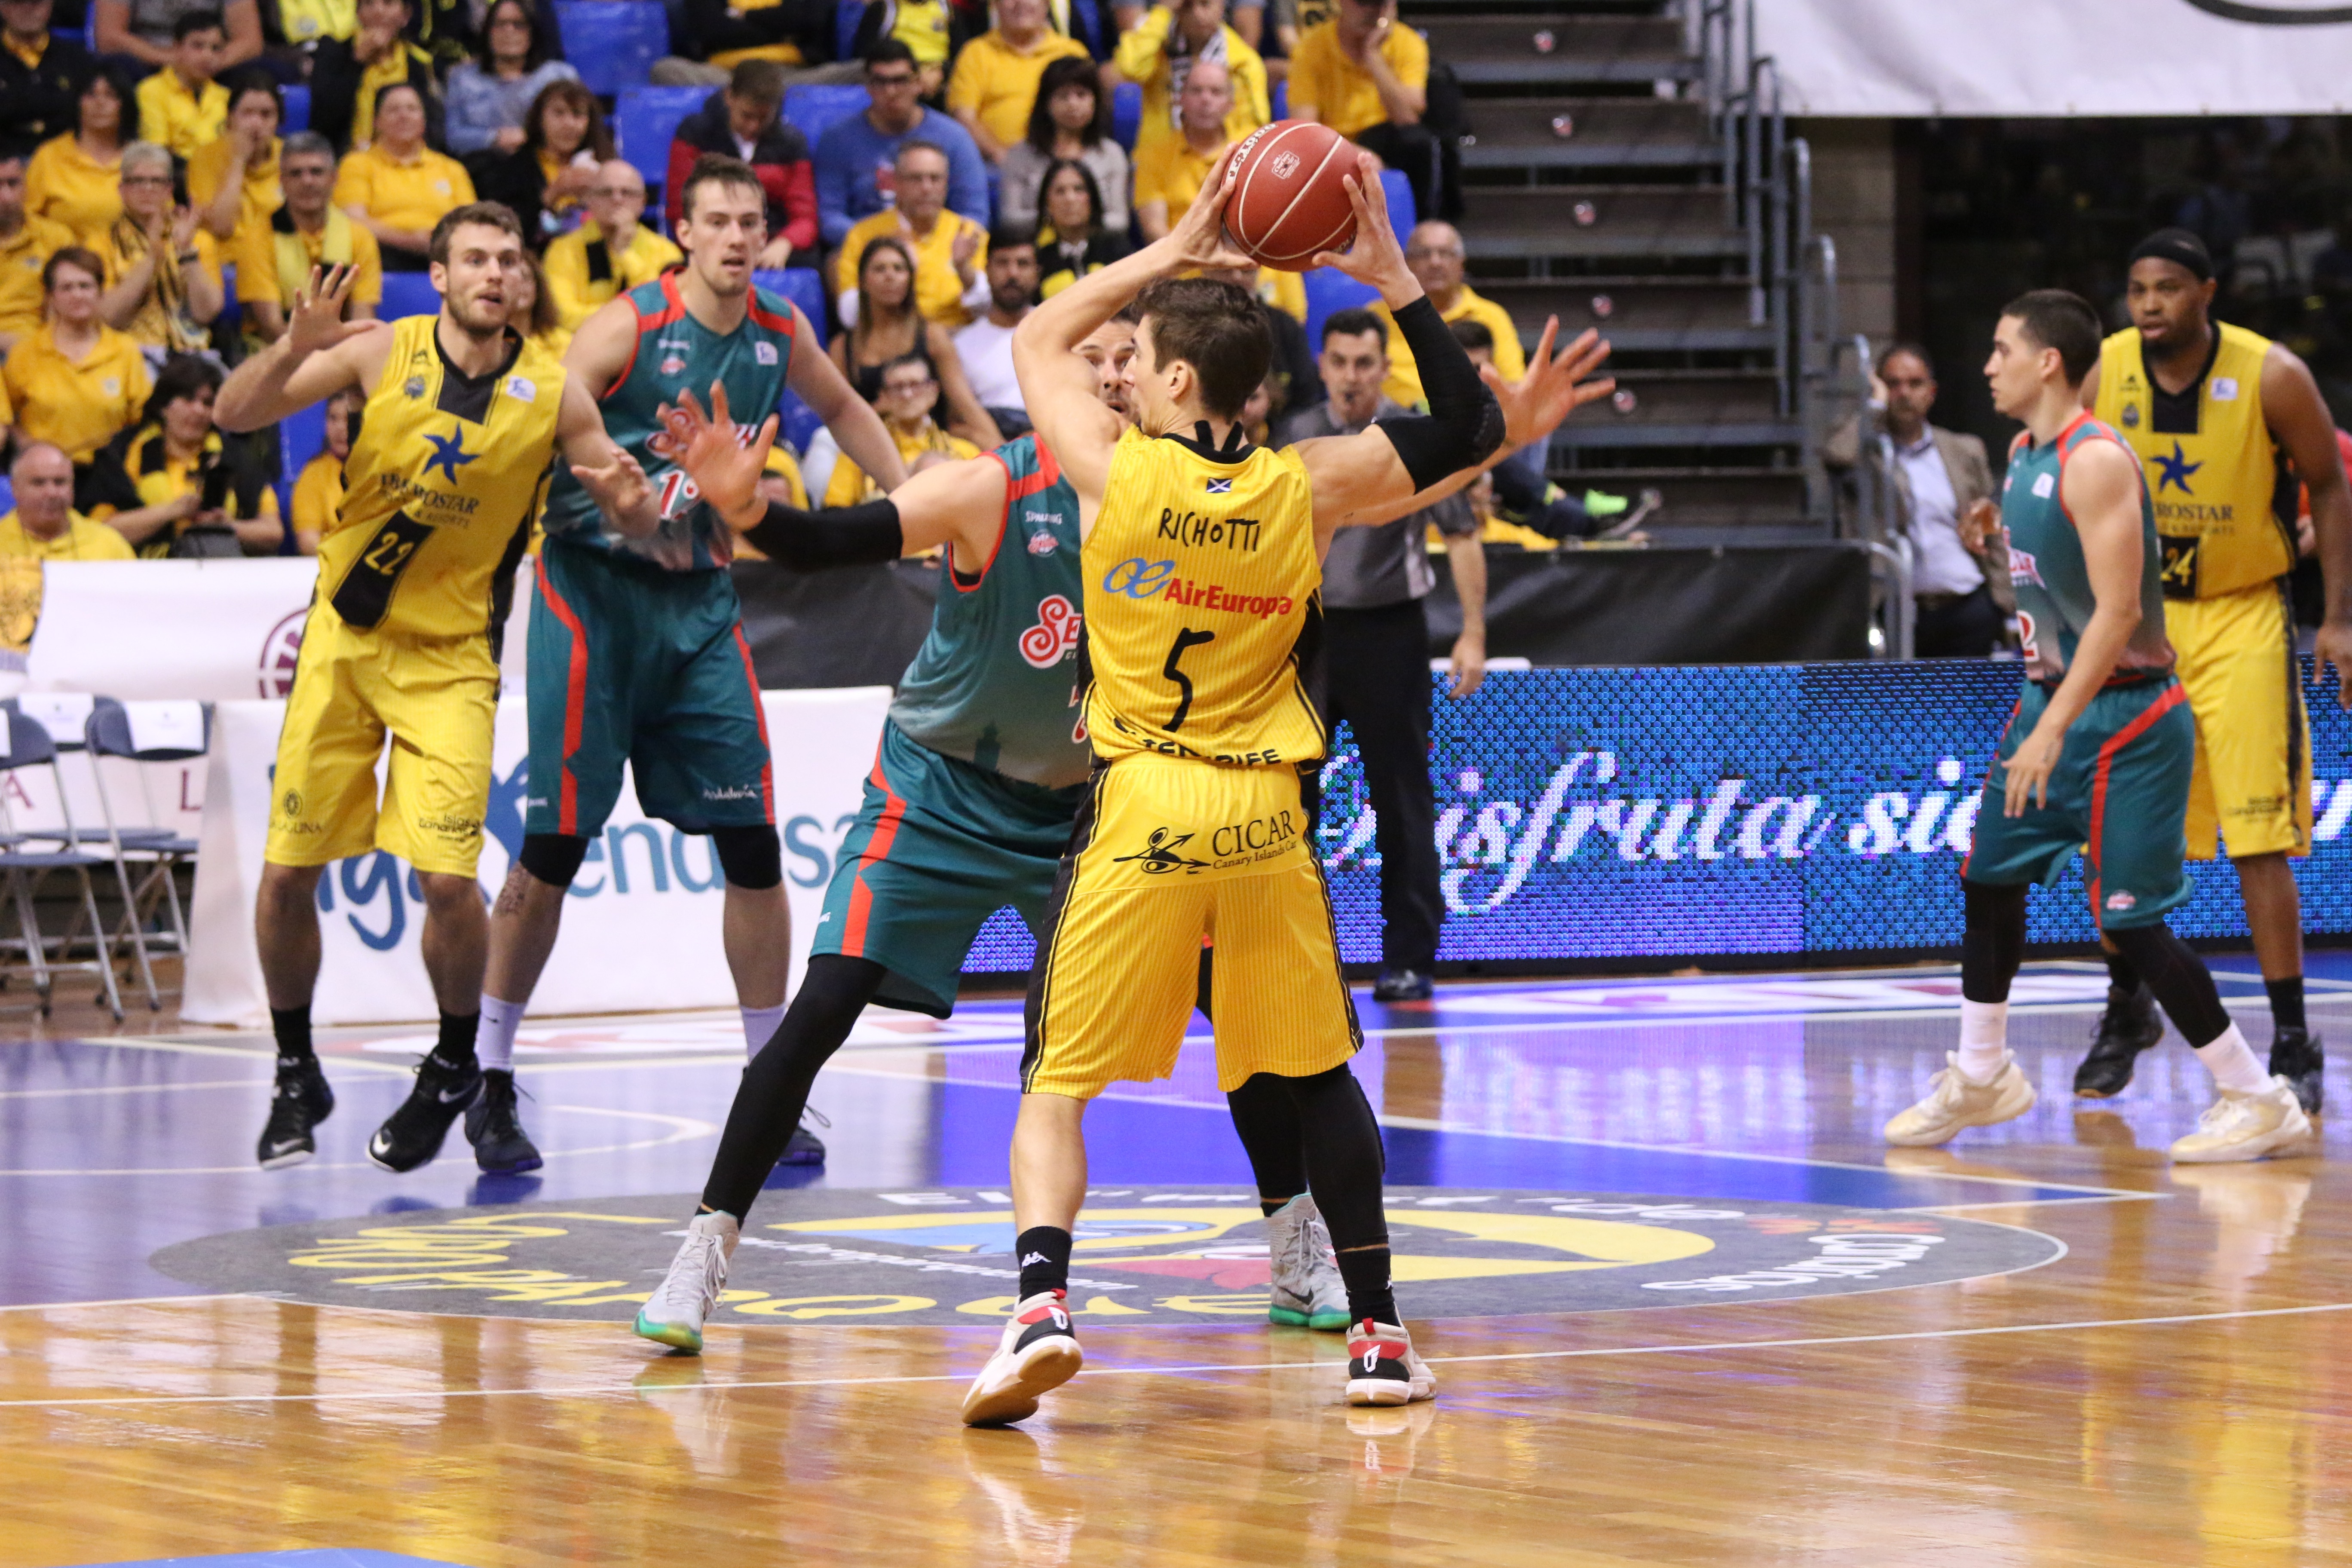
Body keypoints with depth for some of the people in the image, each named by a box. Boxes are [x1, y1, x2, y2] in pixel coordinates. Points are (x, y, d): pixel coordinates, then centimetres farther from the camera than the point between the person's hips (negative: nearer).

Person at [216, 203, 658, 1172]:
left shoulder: (552, 393, -6)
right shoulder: (382, 352, -7)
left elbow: (637, 522, 1)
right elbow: (234, 416, -10)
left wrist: (631, 502, -24)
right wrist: (294, 349, -30)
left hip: (450, 657, -1)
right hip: (343, 638, 1)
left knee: (448, 879, -14)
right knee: (287, 873, 2)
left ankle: (455, 1070, 11)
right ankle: (296, 1076, 23)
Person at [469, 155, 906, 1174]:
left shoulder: (779, 334, 6)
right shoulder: (628, 326, -12)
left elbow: (842, 410, 27)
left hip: (702, 595, 5)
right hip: (595, 590, -5)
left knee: (751, 842, 1)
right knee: (554, 847, -4)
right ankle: (491, 1080, 6)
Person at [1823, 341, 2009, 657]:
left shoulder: (1965, 451, 14)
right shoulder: (1868, 449, 6)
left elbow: (1992, 538, 16)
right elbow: (1836, 458, -19)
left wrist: (2008, 609, 9)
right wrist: (1876, 405, -5)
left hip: (1969, 608, 2)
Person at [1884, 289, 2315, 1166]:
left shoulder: (2096, 462, -20)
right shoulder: (2022, 454, 10)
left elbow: (2119, 612, -26)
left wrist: (2054, 730, -28)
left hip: (2123, 715, -9)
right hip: (2052, 698, 9)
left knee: (2131, 921, -9)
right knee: (1988, 878, 14)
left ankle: (2259, 1101, -1)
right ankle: (1980, 1079, 30)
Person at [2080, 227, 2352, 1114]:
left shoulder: (2272, 378, -15)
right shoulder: (2106, 375, -7)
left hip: (2243, 617, -3)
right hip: (2137, 614, 3)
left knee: (2260, 842, -9)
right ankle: (2127, 1011, 25)